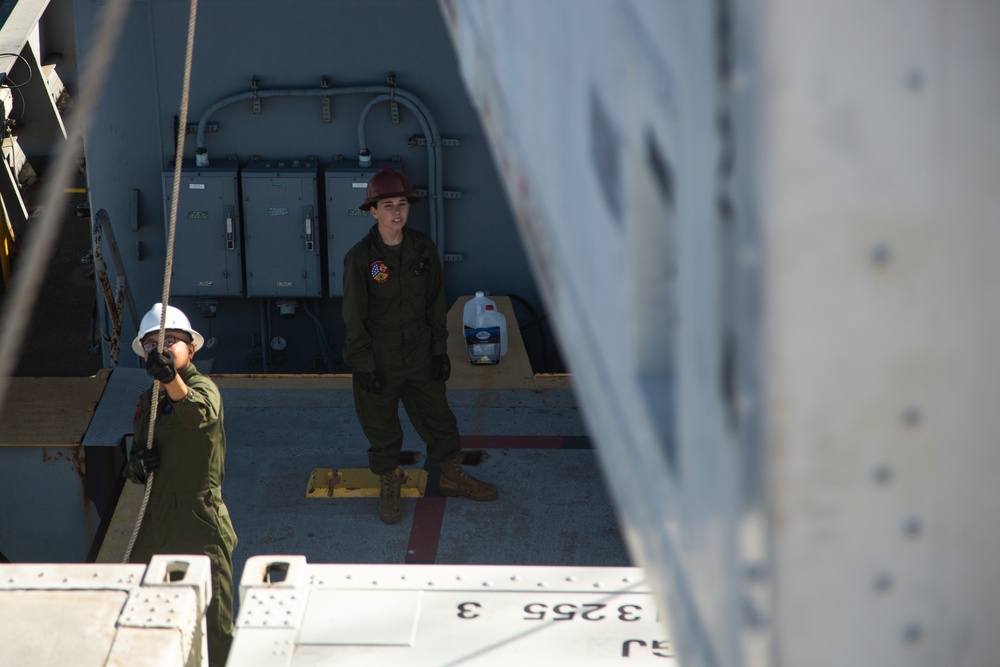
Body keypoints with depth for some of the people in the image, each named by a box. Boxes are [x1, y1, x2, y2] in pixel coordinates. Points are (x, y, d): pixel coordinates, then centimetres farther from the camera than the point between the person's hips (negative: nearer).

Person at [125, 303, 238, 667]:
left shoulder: (203, 387, -11)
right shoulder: (147, 401, 12)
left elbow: (199, 412, -35)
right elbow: (138, 450, 17)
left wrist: (171, 379, -55)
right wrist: (135, 464, -9)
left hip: (200, 526, -8)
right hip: (155, 523, 8)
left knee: (213, 623, -5)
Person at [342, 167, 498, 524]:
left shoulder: (423, 248, -4)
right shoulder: (359, 258, -16)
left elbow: (436, 302, 5)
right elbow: (354, 317, -11)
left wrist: (439, 348, 4)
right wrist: (363, 365, -12)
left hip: (419, 355, 4)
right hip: (378, 361, -4)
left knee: (439, 417, 15)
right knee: (381, 427, 10)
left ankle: (451, 476, 35)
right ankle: (388, 486, 30)